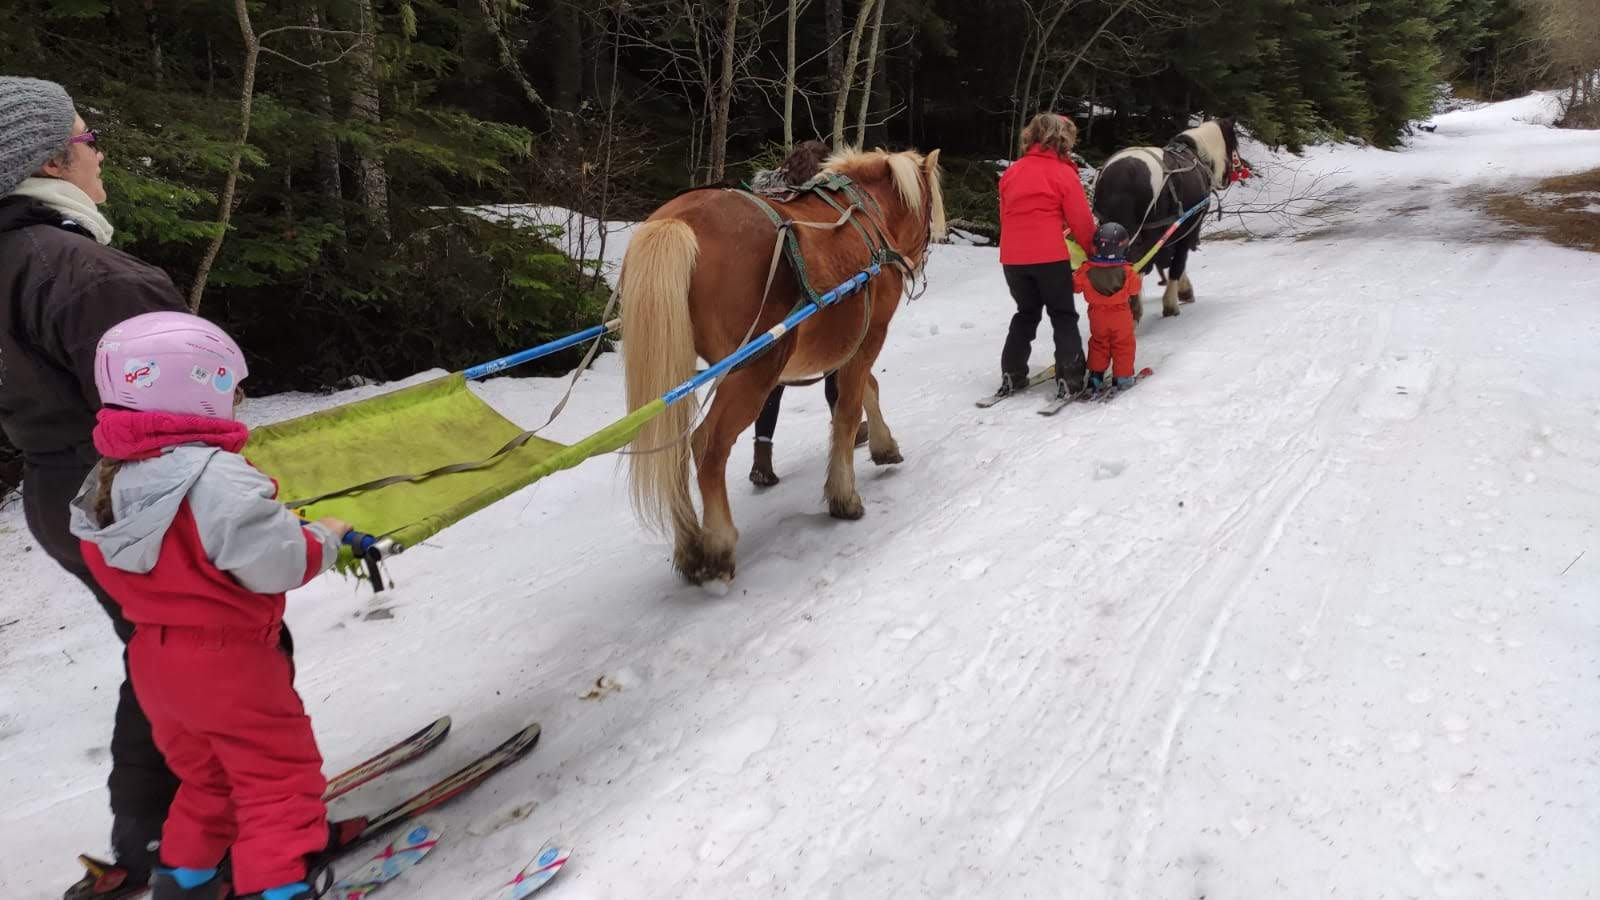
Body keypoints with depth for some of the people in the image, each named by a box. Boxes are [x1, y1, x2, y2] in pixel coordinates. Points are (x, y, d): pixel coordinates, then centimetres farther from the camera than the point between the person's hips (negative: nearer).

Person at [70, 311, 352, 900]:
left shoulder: (108, 482, 2)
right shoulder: (215, 476, -26)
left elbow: (116, 572, 12)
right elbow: (277, 563, -26)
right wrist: (323, 538, -7)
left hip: (154, 658, 8)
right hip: (226, 659, -8)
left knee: (206, 771, 25)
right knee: (279, 771, 4)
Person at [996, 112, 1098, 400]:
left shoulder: (1011, 172, 11)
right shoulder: (1064, 173, -5)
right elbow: (1081, 222, -5)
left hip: (1013, 257, 5)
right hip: (1050, 257, -5)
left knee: (1026, 314, 20)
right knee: (1063, 316, 7)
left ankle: (1012, 375, 16)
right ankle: (1069, 378, 1)